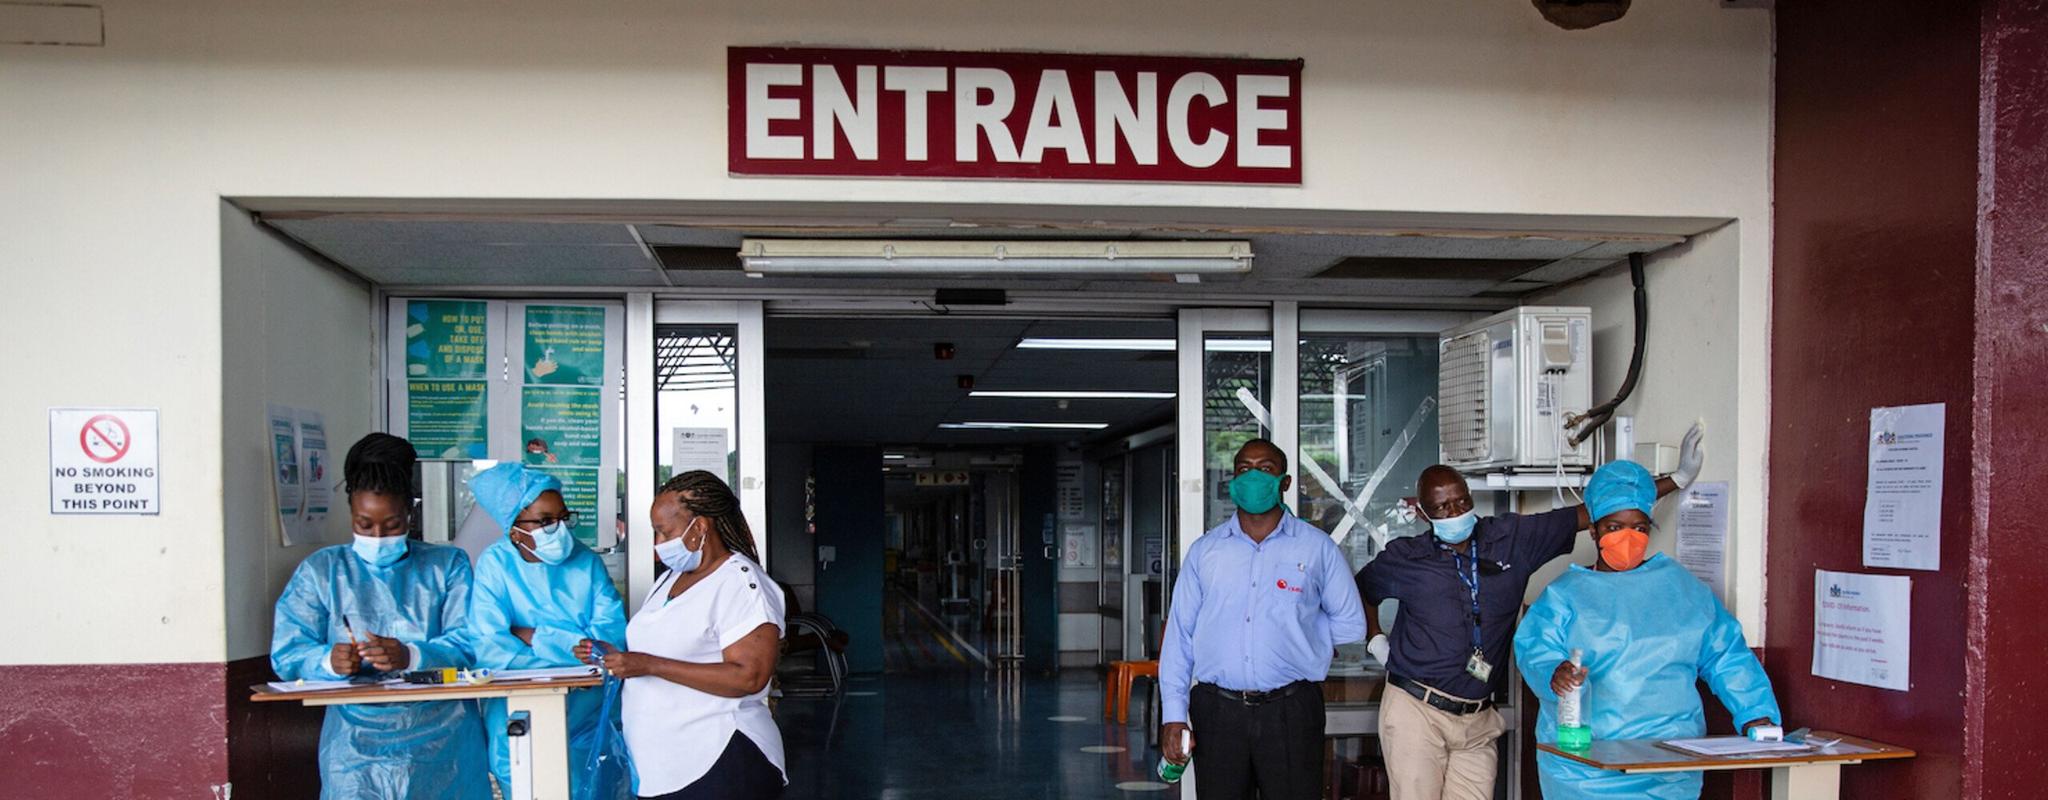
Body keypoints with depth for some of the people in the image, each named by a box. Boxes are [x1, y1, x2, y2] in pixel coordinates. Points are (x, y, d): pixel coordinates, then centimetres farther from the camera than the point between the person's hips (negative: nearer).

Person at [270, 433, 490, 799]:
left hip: (442, 730, 0)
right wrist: (328, 660, -15)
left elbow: (468, 643, 1)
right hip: (357, 732, 0)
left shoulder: (448, 565, 14)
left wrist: (411, 657, -18)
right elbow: (287, 652, 6)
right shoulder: (320, 570, 16)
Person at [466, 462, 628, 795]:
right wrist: (569, 664, -19)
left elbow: (613, 636, -12)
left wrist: (536, 638, -14)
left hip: (588, 722, 1)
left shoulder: (586, 561, -1)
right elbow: (488, 648, -18)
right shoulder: (496, 564, -6)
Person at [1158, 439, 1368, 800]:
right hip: (1217, 712, 1)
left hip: (1290, 713, -1)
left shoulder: (1318, 547, 5)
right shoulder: (1205, 550, 9)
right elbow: (1179, 634, 5)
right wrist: (1173, 714, -1)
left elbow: (1350, 623, 10)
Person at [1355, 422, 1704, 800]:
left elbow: (1591, 513, 2)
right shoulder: (1404, 558, -1)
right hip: (1416, 712, -2)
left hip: (1477, 720, 3)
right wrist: (1376, 640, 8)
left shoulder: (1513, 538, 2)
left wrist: (1676, 480, 2)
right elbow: (1363, 589, 20)